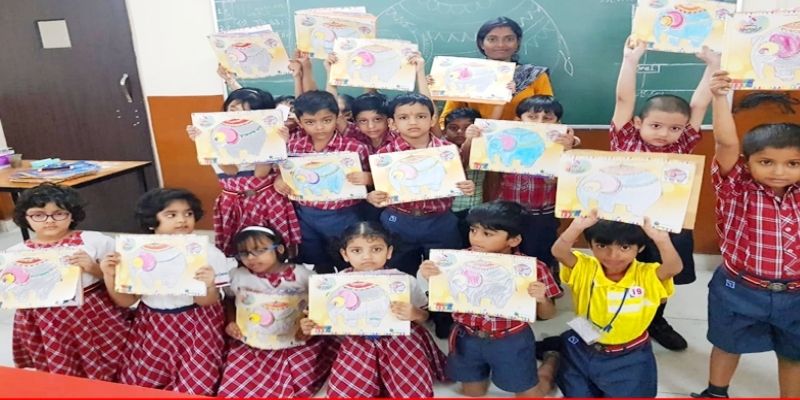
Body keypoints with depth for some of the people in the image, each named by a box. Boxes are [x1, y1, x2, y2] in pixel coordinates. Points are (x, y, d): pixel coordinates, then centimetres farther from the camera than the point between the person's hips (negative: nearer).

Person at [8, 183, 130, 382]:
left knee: (111, 373, 7)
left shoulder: (94, 241, -5)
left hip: (97, 316, -1)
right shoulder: (15, 253, 1)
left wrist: (94, 268, -16)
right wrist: (8, 286, -10)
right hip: (46, 325, 2)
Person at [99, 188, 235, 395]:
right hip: (153, 327, 3)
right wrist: (110, 276, -13)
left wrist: (208, 286, -36)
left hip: (196, 326, -3)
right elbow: (126, 301, 4)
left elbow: (206, 302, -13)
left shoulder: (206, 253, -11)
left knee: (194, 389, -8)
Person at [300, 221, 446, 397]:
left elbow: (423, 315, -1)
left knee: (415, 393, -14)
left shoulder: (404, 281, -11)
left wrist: (414, 314, -25)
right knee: (342, 394, -9)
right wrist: (310, 326, -15)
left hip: (400, 339, -1)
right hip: (358, 342, 1)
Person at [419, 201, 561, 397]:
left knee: (529, 394, 17)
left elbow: (547, 315, -6)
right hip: (468, 339, 3)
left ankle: (551, 361, 45)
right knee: (471, 392, 21)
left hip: (511, 342, -2)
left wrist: (542, 299, -29)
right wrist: (428, 278, -22)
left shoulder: (531, 268, -19)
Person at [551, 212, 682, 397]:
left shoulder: (647, 275, -16)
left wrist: (661, 238, -52)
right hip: (582, 352, 1)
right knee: (576, 394, 18)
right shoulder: (584, 269, -15)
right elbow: (558, 252, -32)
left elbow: (674, 267, -35)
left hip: (630, 358, -1)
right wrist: (578, 226, -49)